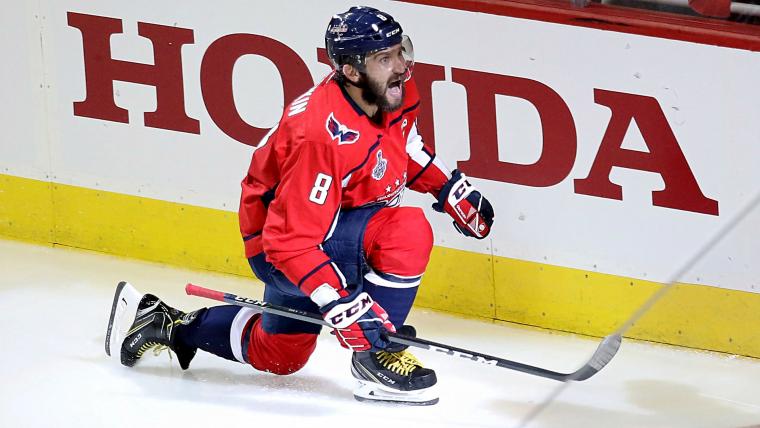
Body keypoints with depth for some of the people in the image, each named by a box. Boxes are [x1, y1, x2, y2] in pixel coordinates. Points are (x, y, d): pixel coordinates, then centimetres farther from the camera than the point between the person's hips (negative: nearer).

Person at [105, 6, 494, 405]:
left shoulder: (395, 93, -11)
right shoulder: (321, 135, -36)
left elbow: (405, 148, 15)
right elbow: (291, 240, -35)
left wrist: (451, 189, 8)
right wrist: (342, 304, -40)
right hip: (276, 244, -9)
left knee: (279, 356, 24)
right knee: (408, 230, -31)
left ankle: (172, 325, 39)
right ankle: (374, 356, -16)